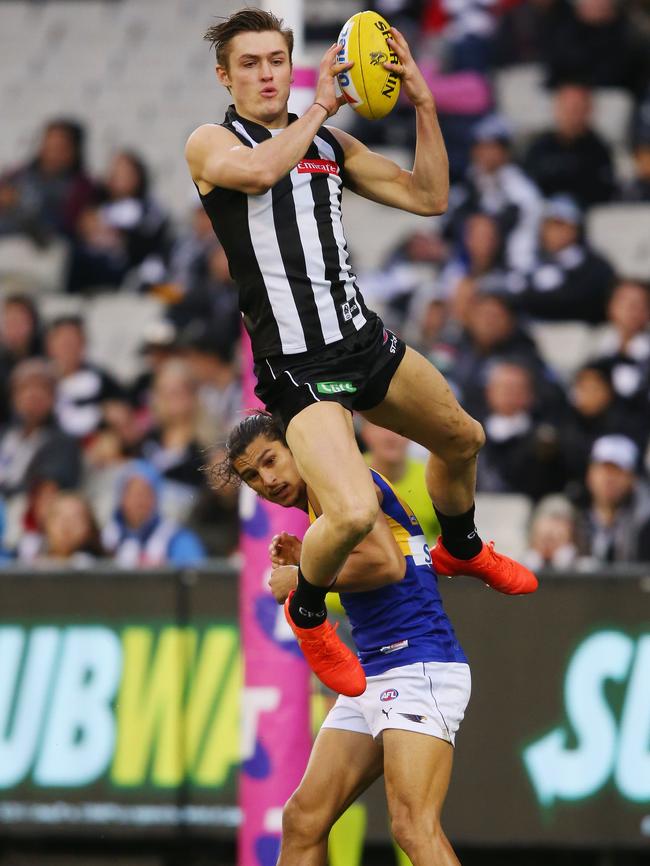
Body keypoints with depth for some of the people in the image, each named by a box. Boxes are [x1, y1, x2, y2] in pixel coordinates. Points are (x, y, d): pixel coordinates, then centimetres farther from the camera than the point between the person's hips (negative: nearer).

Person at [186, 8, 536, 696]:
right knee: (352, 513, -23)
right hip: (296, 367, -7)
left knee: (461, 438, 25)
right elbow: (258, 170, -30)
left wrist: (422, 104, -1)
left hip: (364, 340, 7)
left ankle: (460, 549, 56)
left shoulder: (331, 143, 11)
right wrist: (321, 105, -18)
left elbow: (428, 198, 9)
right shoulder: (210, 144, -6)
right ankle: (307, 613, 8)